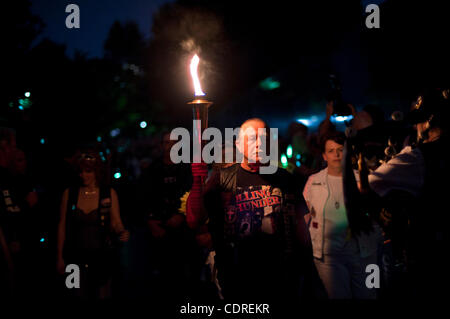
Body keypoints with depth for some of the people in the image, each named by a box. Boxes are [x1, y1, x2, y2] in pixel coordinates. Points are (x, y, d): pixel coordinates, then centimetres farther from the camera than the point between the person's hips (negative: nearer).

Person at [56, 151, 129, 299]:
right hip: (76, 256, 1)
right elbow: (62, 226, 5)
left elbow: (116, 223, 1)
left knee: (102, 296, 3)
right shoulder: (69, 193, 1)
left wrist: (121, 232, -23)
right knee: (79, 296, 8)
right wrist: (60, 257, 4)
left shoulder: (109, 194, -2)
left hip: (102, 255, -1)